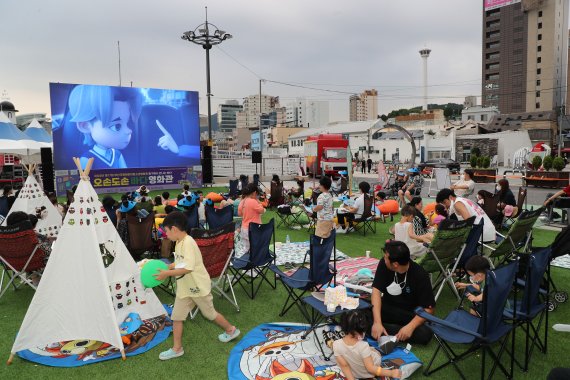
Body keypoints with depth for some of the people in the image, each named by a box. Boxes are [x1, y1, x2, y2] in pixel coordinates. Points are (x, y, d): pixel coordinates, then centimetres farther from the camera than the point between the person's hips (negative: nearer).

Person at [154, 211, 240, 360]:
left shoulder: (188, 243, -27)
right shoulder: (179, 242, 2)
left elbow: (188, 268, -34)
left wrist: (167, 273, -29)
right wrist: (168, 267, 2)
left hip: (198, 287, -8)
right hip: (184, 288, 8)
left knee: (209, 313, 12)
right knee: (176, 317, 8)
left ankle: (231, 330, 34)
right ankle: (177, 348, 23)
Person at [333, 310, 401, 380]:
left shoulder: (336, 345, -27)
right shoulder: (363, 346, -37)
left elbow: (344, 366, -18)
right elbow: (371, 368, -30)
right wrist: (391, 373, -22)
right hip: (369, 374, -2)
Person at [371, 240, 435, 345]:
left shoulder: (420, 276, -19)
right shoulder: (383, 264, -13)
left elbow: (429, 308, -17)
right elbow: (376, 290, -19)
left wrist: (410, 327, -32)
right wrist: (377, 322, -30)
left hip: (410, 314, 1)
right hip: (387, 308, 0)